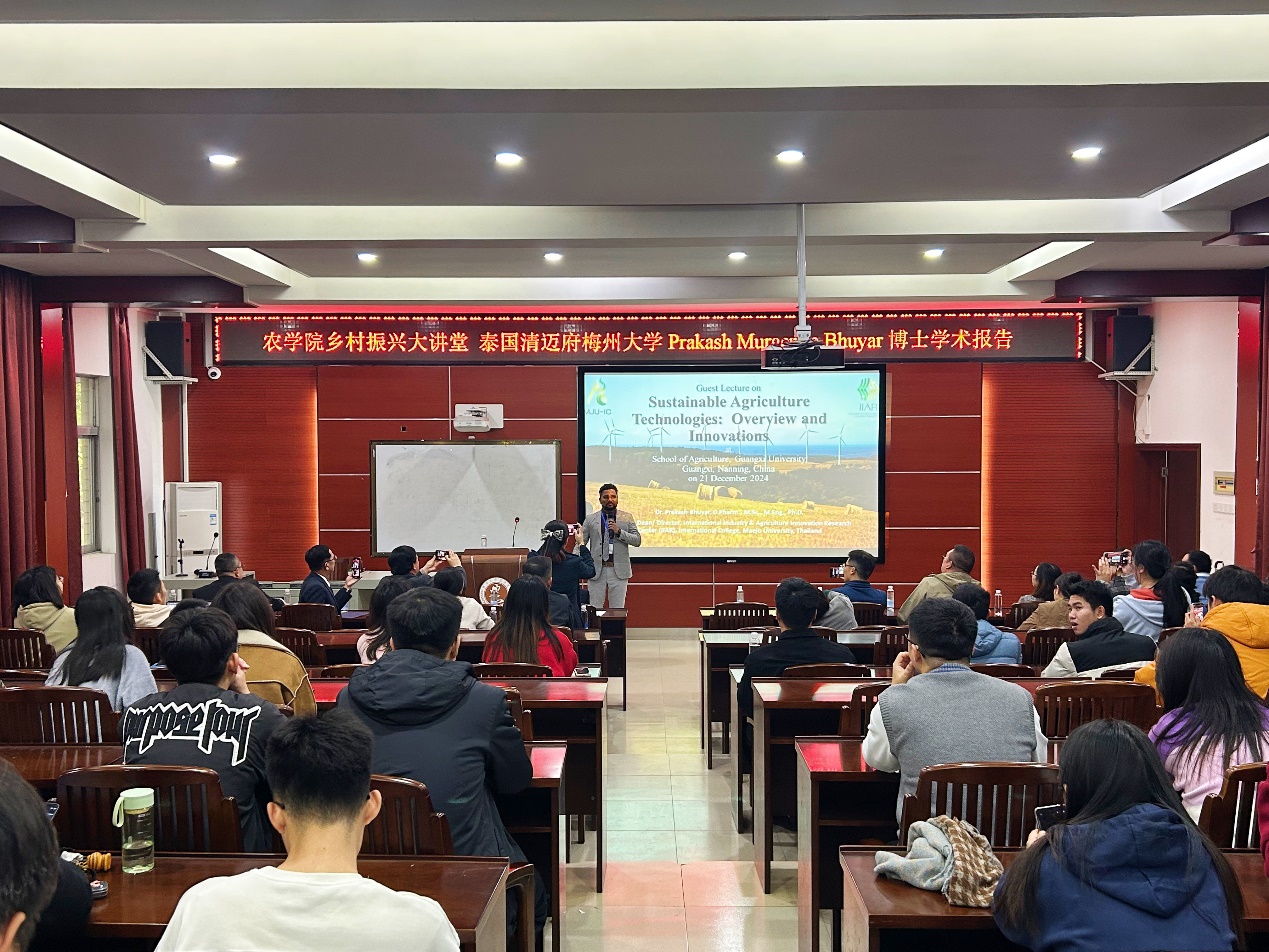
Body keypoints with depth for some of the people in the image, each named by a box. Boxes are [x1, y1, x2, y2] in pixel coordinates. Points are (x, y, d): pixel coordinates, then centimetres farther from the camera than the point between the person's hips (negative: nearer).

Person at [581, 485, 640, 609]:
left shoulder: (627, 517, 8)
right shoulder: (590, 519, 7)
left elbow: (638, 540, 3)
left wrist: (619, 532, -11)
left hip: (619, 571, 0)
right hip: (597, 570, 0)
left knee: (618, 609, 4)